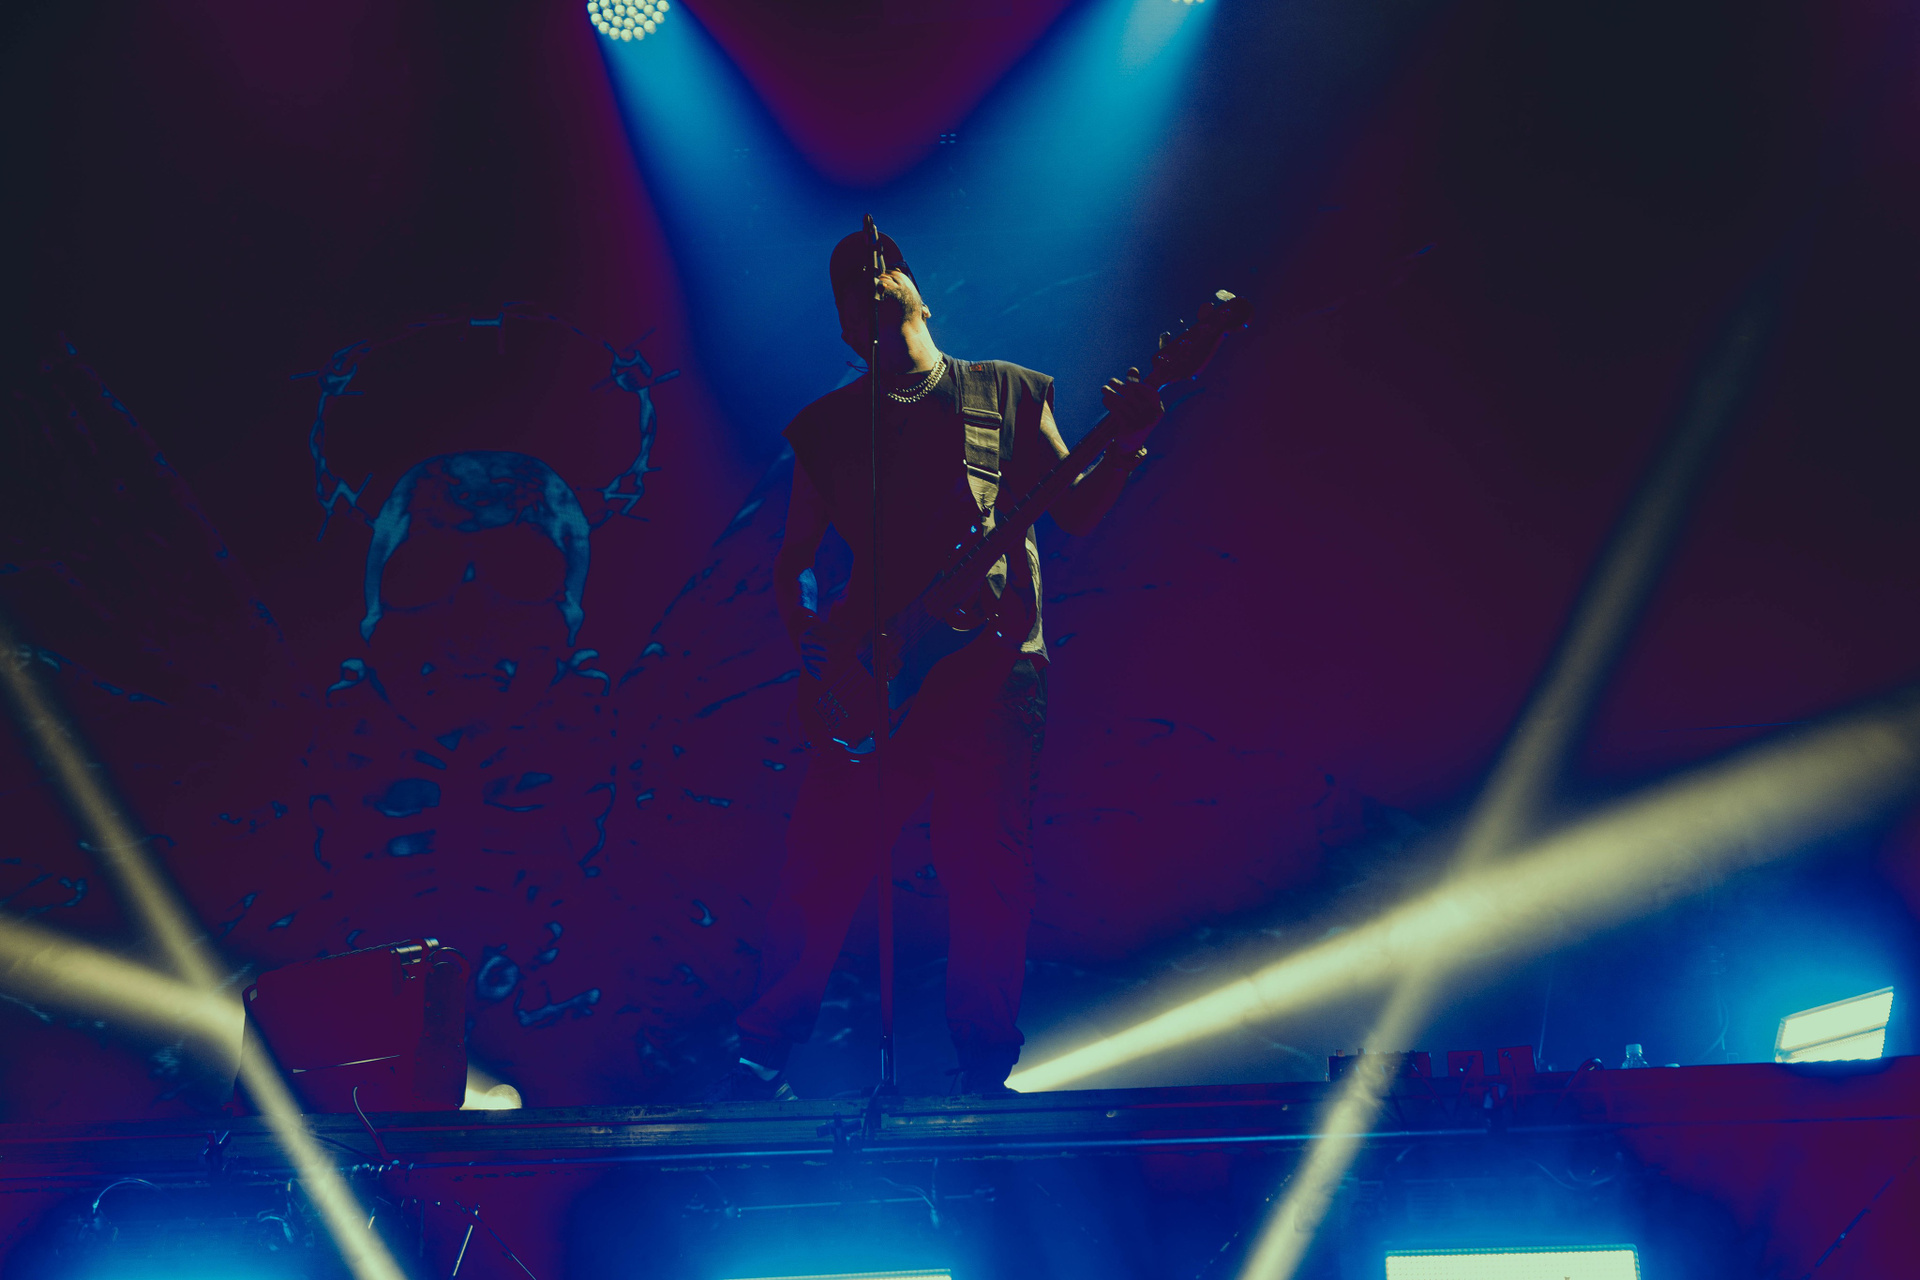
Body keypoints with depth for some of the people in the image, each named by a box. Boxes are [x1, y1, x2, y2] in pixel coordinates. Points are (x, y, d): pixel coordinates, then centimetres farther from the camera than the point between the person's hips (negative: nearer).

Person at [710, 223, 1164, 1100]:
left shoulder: (1007, 392, 11)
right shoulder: (827, 425, 13)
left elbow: (1075, 512, 7)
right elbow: (795, 556, 14)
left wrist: (1124, 446, -10)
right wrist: (807, 622, -4)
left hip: (995, 666, -1)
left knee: (990, 878, 0)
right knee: (821, 869, -1)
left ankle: (985, 1075, 14)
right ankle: (763, 1058, 13)